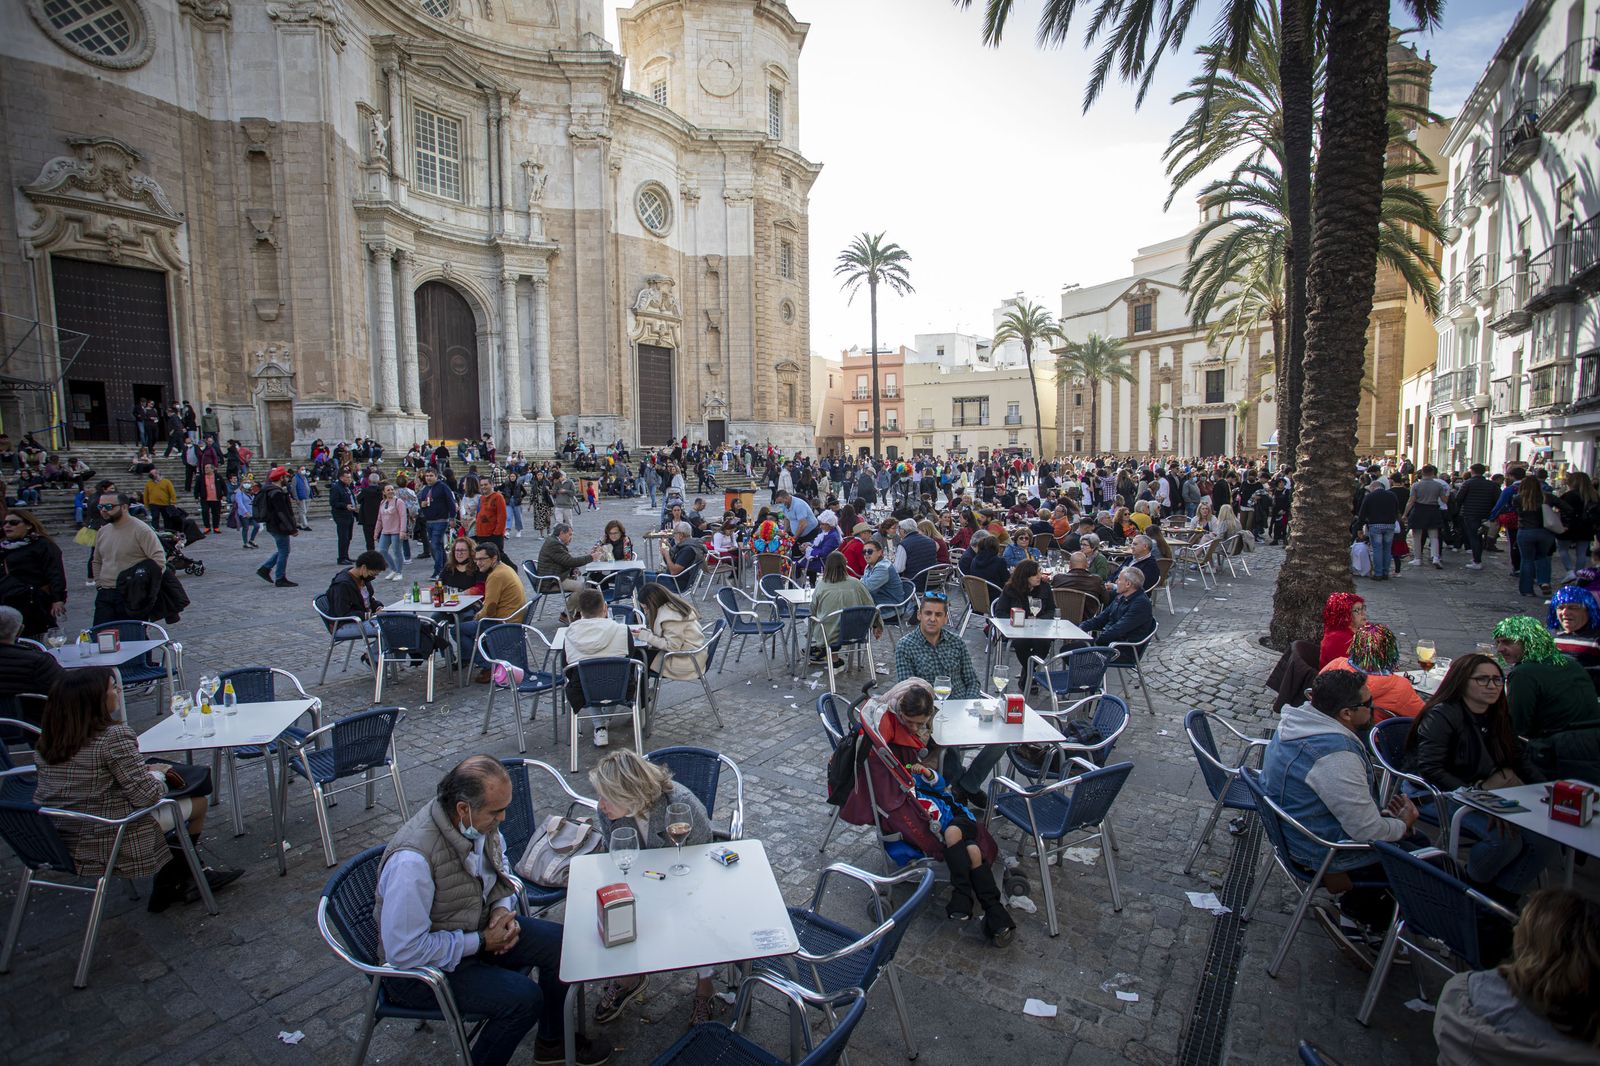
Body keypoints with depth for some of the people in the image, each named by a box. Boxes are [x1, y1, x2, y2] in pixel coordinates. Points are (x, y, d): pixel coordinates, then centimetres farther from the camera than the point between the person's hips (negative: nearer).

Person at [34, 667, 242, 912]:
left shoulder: (45, 741, 1)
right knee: (197, 802, 10)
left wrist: (147, 769, 10)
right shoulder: (114, 735, -24)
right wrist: (157, 774, -2)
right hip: (107, 844, -8)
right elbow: (146, 796, -22)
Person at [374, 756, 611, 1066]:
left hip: (477, 929, 8)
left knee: (560, 943, -1)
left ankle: (553, 1040, 23)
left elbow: (501, 866, 10)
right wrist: (481, 941, -22)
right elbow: (404, 950, -30)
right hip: (424, 966, -7)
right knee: (524, 998, -23)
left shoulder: (480, 822, -11)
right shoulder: (412, 860, -35)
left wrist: (502, 907, -9)